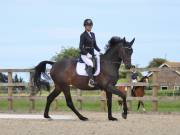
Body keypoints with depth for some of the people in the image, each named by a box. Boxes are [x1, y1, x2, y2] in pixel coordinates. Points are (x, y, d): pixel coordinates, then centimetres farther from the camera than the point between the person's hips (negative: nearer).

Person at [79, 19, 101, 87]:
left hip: (92, 55, 8)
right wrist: (87, 54, -21)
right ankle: (91, 80, -40)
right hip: (85, 55, -8)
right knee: (90, 64, -33)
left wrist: (99, 51, 6)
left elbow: (95, 45, 22)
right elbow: (81, 47, -11)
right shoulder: (83, 35, -6)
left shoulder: (93, 34, 16)